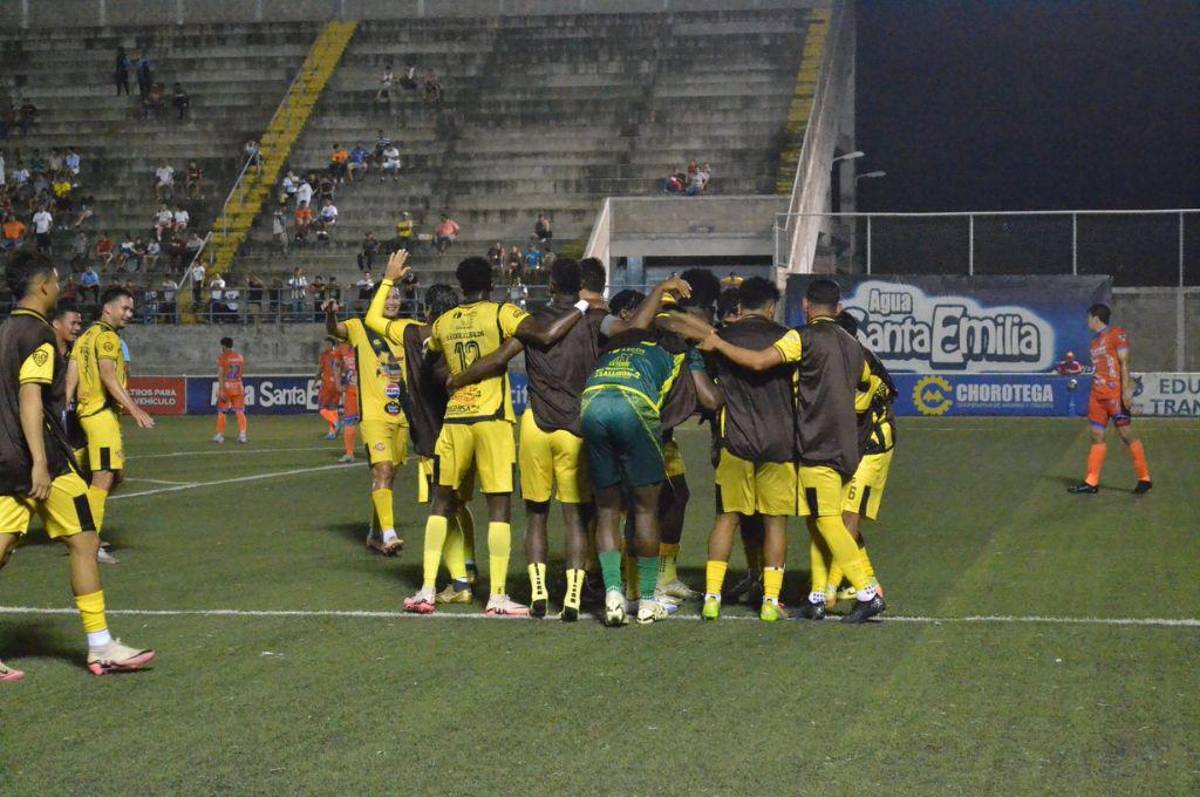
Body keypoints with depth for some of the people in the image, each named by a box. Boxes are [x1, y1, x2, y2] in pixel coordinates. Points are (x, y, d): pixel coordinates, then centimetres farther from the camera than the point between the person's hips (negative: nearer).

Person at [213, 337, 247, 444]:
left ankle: (220, 435, 12)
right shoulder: (239, 357, 10)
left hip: (226, 385, -4)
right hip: (238, 385, 4)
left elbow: (220, 374, -14)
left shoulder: (222, 357, -6)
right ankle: (242, 434, -9)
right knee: (239, 411, 2)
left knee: (221, 411, 8)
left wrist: (221, 389, -18)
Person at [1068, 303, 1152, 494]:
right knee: (1097, 436, 5)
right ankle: (1091, 482, 6)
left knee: (1125, 433, -7)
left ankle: (1144, 479, 0)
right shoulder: (1095, 340, 19)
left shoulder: (1117, 334, -5)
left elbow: (1124, 363, -11)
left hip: (1115, 393, -8)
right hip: (1097, 394, 8)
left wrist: (1125, 391, -18)